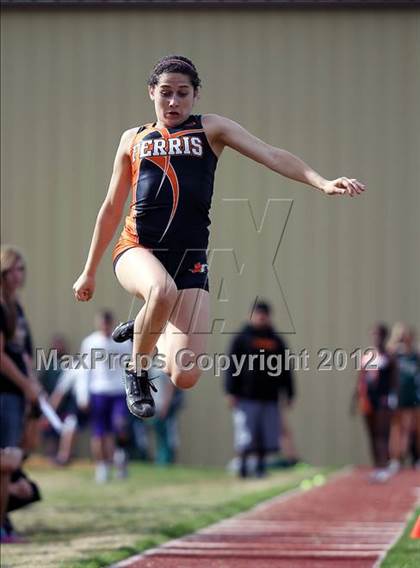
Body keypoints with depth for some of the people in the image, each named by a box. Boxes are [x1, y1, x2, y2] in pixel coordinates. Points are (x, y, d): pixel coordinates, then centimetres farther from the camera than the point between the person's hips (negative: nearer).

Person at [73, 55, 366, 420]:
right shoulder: (133, 139, 14)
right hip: (138, 249, 0)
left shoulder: (211, 129, 8)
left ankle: (152, 331, 25)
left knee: (185, 378, -11)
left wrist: (322, 183, -22)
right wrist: (90, 272, 24)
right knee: (162, 291, -39)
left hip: (189, 259, 0)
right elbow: (112, 209, 22)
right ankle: (137, 372, -10)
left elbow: (270, 155, -5)